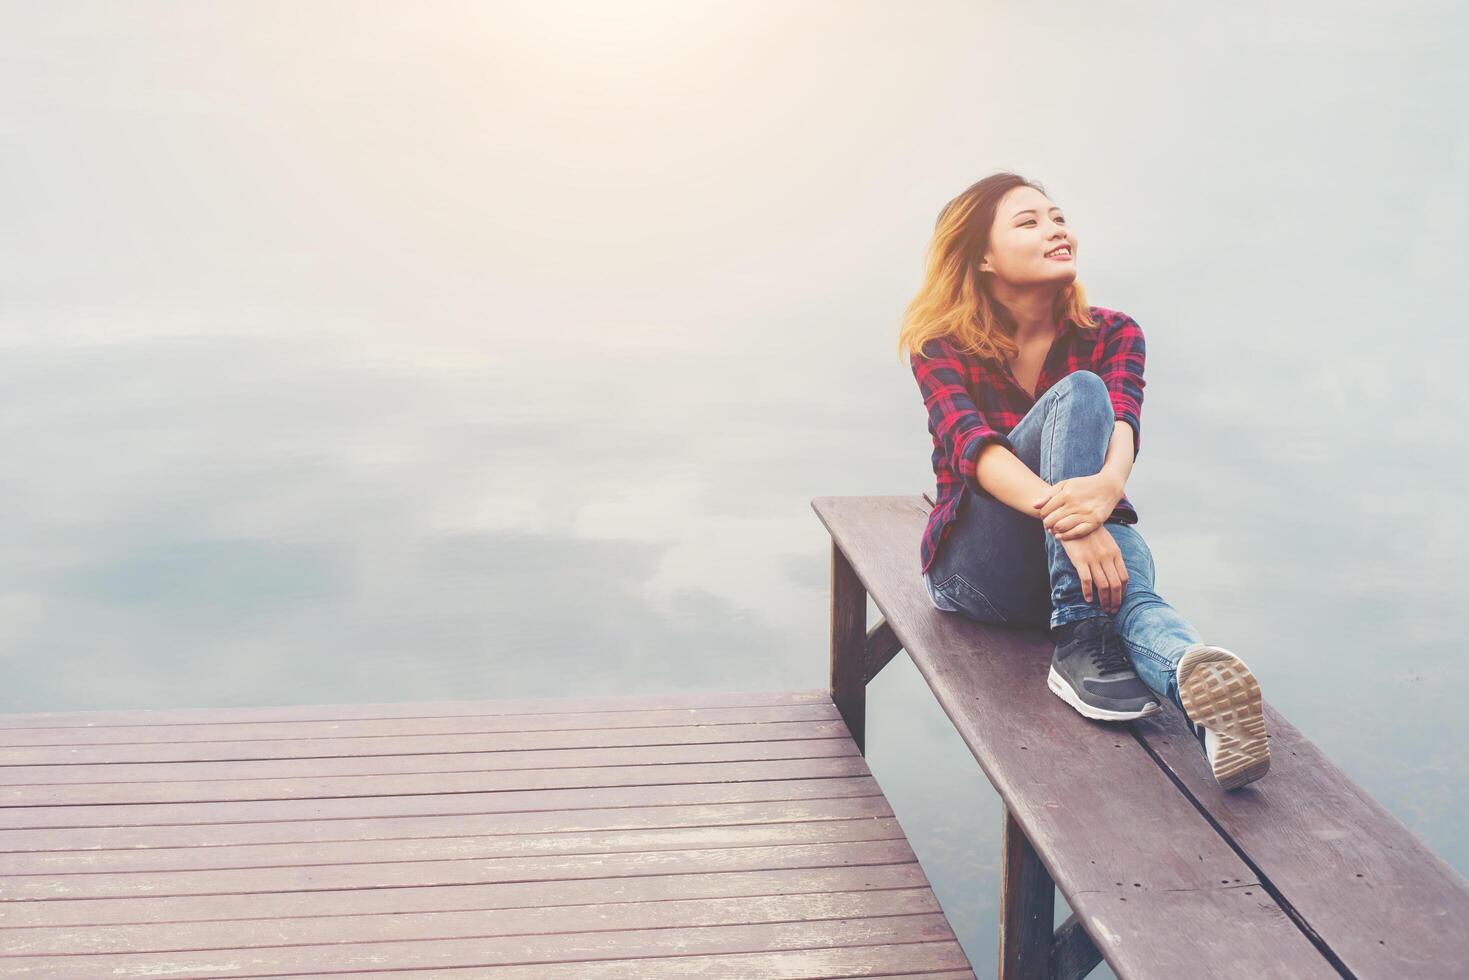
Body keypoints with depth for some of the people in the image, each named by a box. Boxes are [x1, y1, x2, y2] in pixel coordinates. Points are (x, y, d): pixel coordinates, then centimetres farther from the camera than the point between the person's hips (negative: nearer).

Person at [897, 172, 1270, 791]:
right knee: (1078, 392, -27)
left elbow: (1122, 421, -17)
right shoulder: (942, 347, -3)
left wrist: (1108, 483, -43)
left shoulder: (1112, 335, 5)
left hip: (1077, 565, 3)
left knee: (1129, 589, -36)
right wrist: (1063, 513, -42)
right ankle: (1080, 645, -41)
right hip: (978, 570, -2)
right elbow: (972, 445, -22)